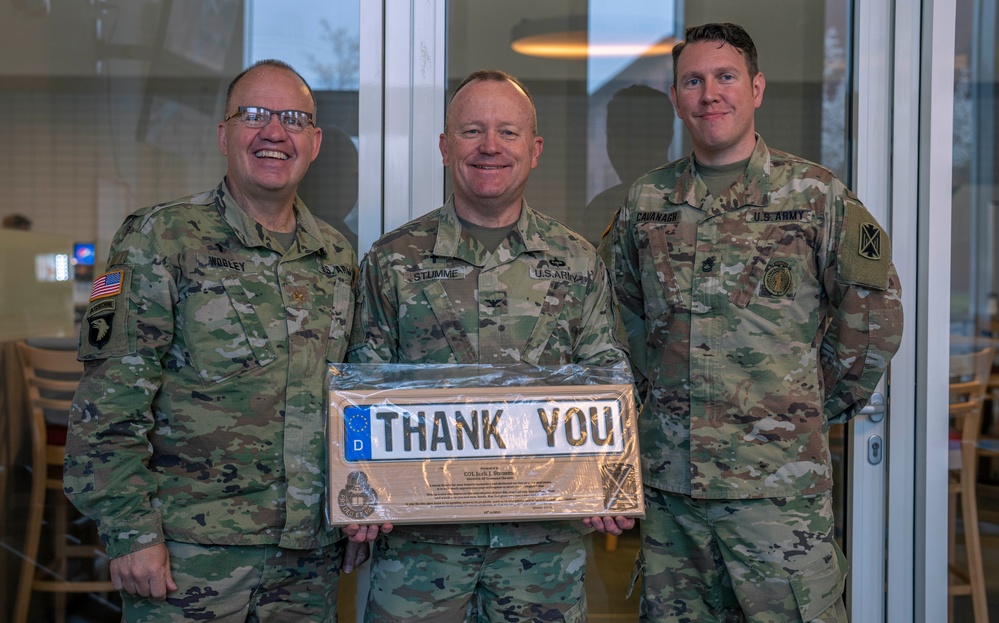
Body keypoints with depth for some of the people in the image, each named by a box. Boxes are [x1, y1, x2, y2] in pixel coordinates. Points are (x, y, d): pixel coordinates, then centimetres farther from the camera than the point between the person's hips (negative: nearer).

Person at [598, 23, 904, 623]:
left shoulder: (817, 196, -2)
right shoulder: (647, 200, 8)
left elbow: (874, 312, 2)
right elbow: (620, 308, 22)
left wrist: (820, 405, 4)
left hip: (779, 479, -3)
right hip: (667, 476, 4)